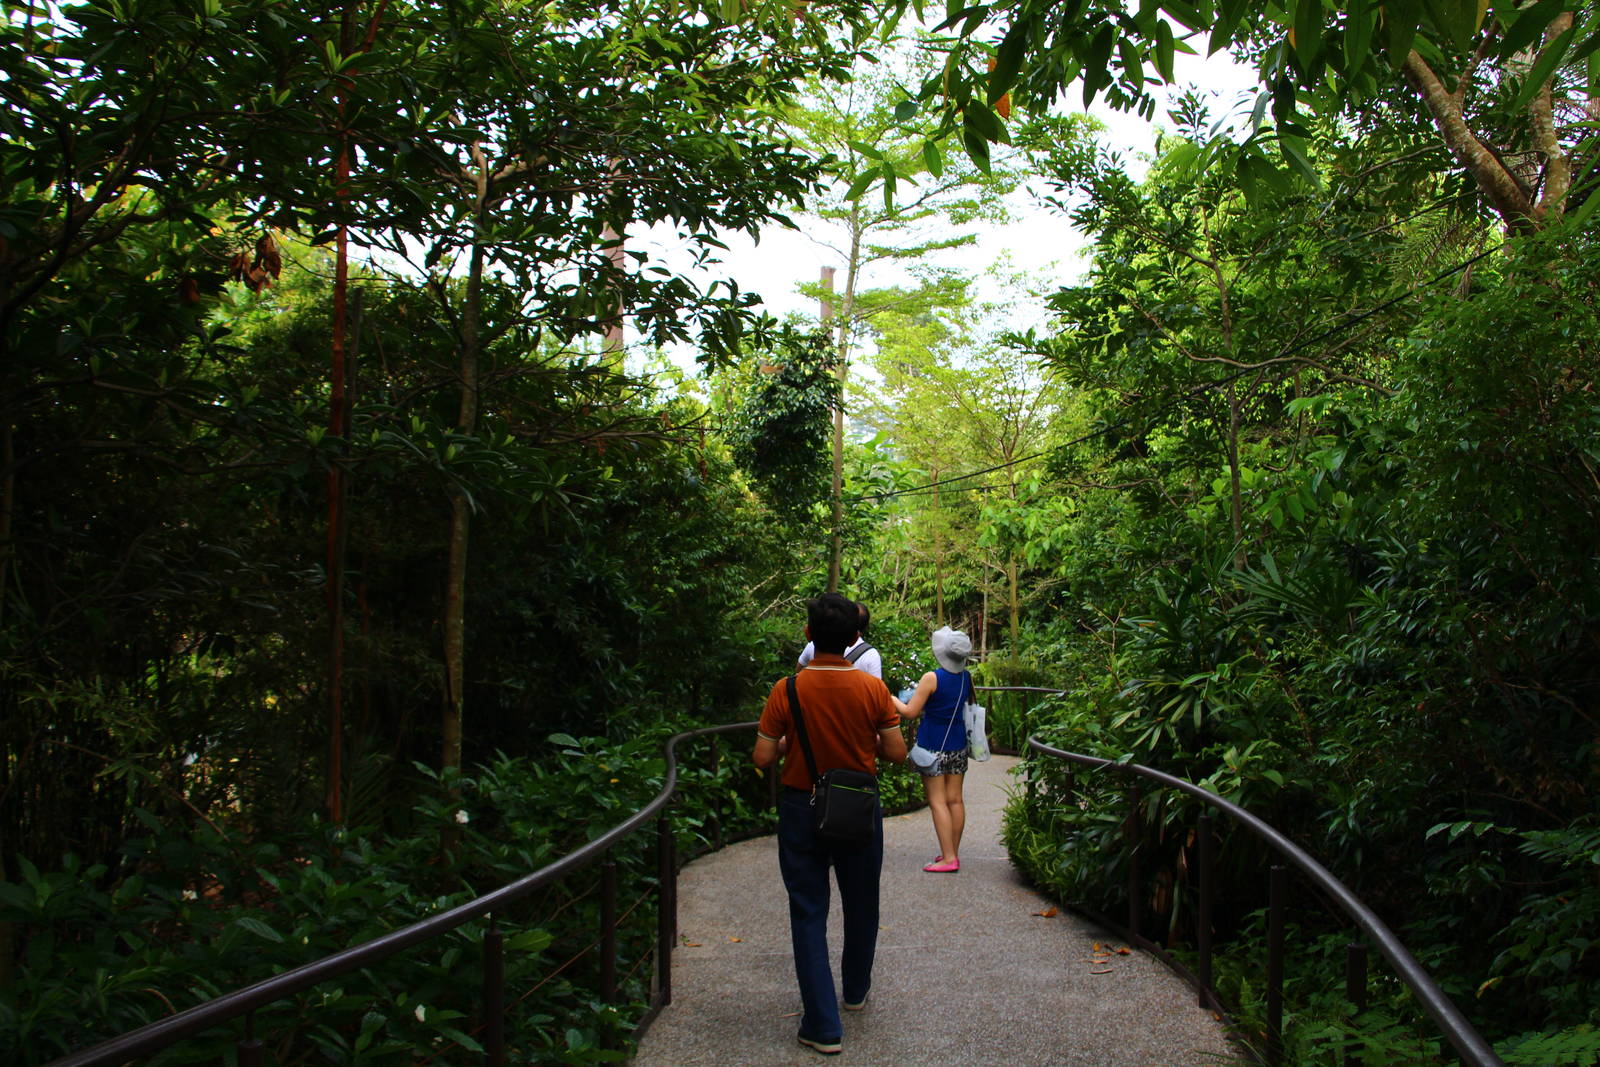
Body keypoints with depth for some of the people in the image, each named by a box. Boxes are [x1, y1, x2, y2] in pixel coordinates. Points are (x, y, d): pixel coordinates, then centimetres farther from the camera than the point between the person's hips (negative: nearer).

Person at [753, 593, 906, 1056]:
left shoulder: (787, 690, -13)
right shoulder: (872, 688, -10)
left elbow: (762, 757, -12)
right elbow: (897, 753, -8)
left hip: (801, 809, -1)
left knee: (808, 914, 5)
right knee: (861, 905, 22)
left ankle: (823, 1025, 4)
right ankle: (856, 990, 42)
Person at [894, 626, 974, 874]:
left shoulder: (932, 678, -16)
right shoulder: (966, 678, 2)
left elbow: (910, 712, -13)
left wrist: (891, 700, 3)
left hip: (933, 745, -6)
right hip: (958, 744, 6)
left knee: (938, 802, -2)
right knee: (954, 800, 11)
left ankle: (948, 858, -4)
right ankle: (953, 852, 19)